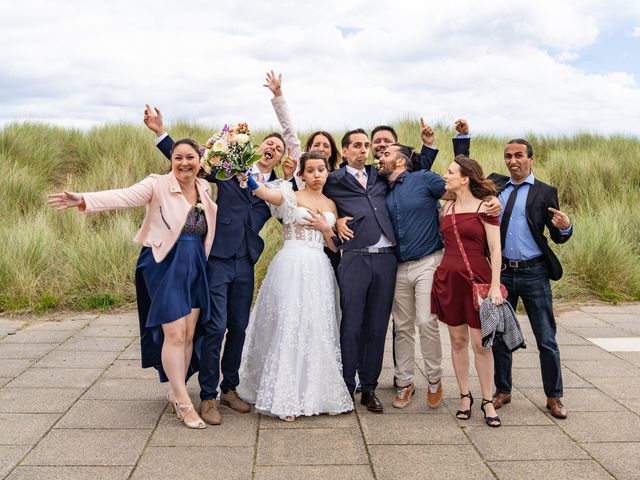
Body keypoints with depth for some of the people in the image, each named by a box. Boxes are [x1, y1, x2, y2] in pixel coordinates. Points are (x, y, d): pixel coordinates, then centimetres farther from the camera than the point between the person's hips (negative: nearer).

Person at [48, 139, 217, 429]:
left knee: (190, 334, 8)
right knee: (175, 334, -7)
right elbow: (123, 197, -24)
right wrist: (83, 200, -39)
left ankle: (175, 392, 25)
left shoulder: (205, 188, 7)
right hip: (165, 266, -5)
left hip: (196, 268, 6)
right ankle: (183, 402, 5)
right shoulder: (158, 185, -10)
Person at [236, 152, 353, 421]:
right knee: (289, 328, -6)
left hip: (319, 270, 5)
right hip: (291, 267, -5)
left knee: (318, 330, 6)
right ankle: (285, 398, 2)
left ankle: (314, 392, 19)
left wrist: (324, 227, 0)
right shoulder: (292, 196, 1)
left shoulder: (330, 205, 16)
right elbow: (263, 191, -19)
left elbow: (336, 247, 15)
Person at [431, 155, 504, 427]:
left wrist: (495, 285, -13)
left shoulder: (485, 207, -4)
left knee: (480, 343, -1)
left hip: (477, 279, -5)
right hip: (447, 279, 5)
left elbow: (495, 250, -7)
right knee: (457, 340, 10)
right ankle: (465, 396, 22)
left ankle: (487, 401, 11)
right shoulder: (447, 207, 11)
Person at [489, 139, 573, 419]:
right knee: (498, 334, 11)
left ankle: (554, 396, 16)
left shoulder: (545, 192, 0)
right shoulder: (494, 184, 8)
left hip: (534, 273, -3)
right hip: (501, 271, 3)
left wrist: (565, 227, -21)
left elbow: (558, 238, 1)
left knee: (546, 339, 3)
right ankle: (502, 391, 26)